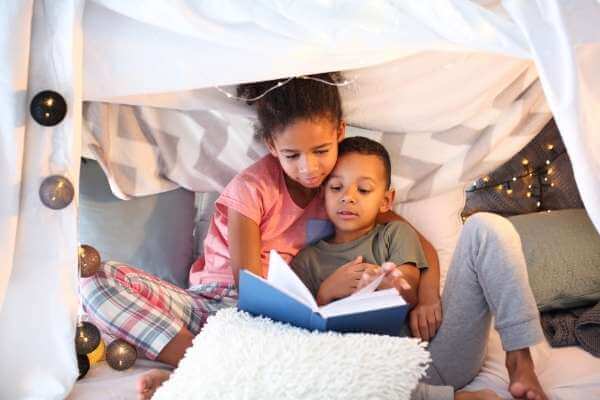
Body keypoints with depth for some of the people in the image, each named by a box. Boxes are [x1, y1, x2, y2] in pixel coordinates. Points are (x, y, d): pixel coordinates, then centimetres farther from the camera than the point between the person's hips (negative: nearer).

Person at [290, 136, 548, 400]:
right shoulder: (307, 262, 15)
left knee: (484, 226, -9)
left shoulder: (396, 234, 18)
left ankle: (519, 361, -15)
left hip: (442, 350, 2)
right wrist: (326, 293, -8)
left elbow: (412, 297, 2)